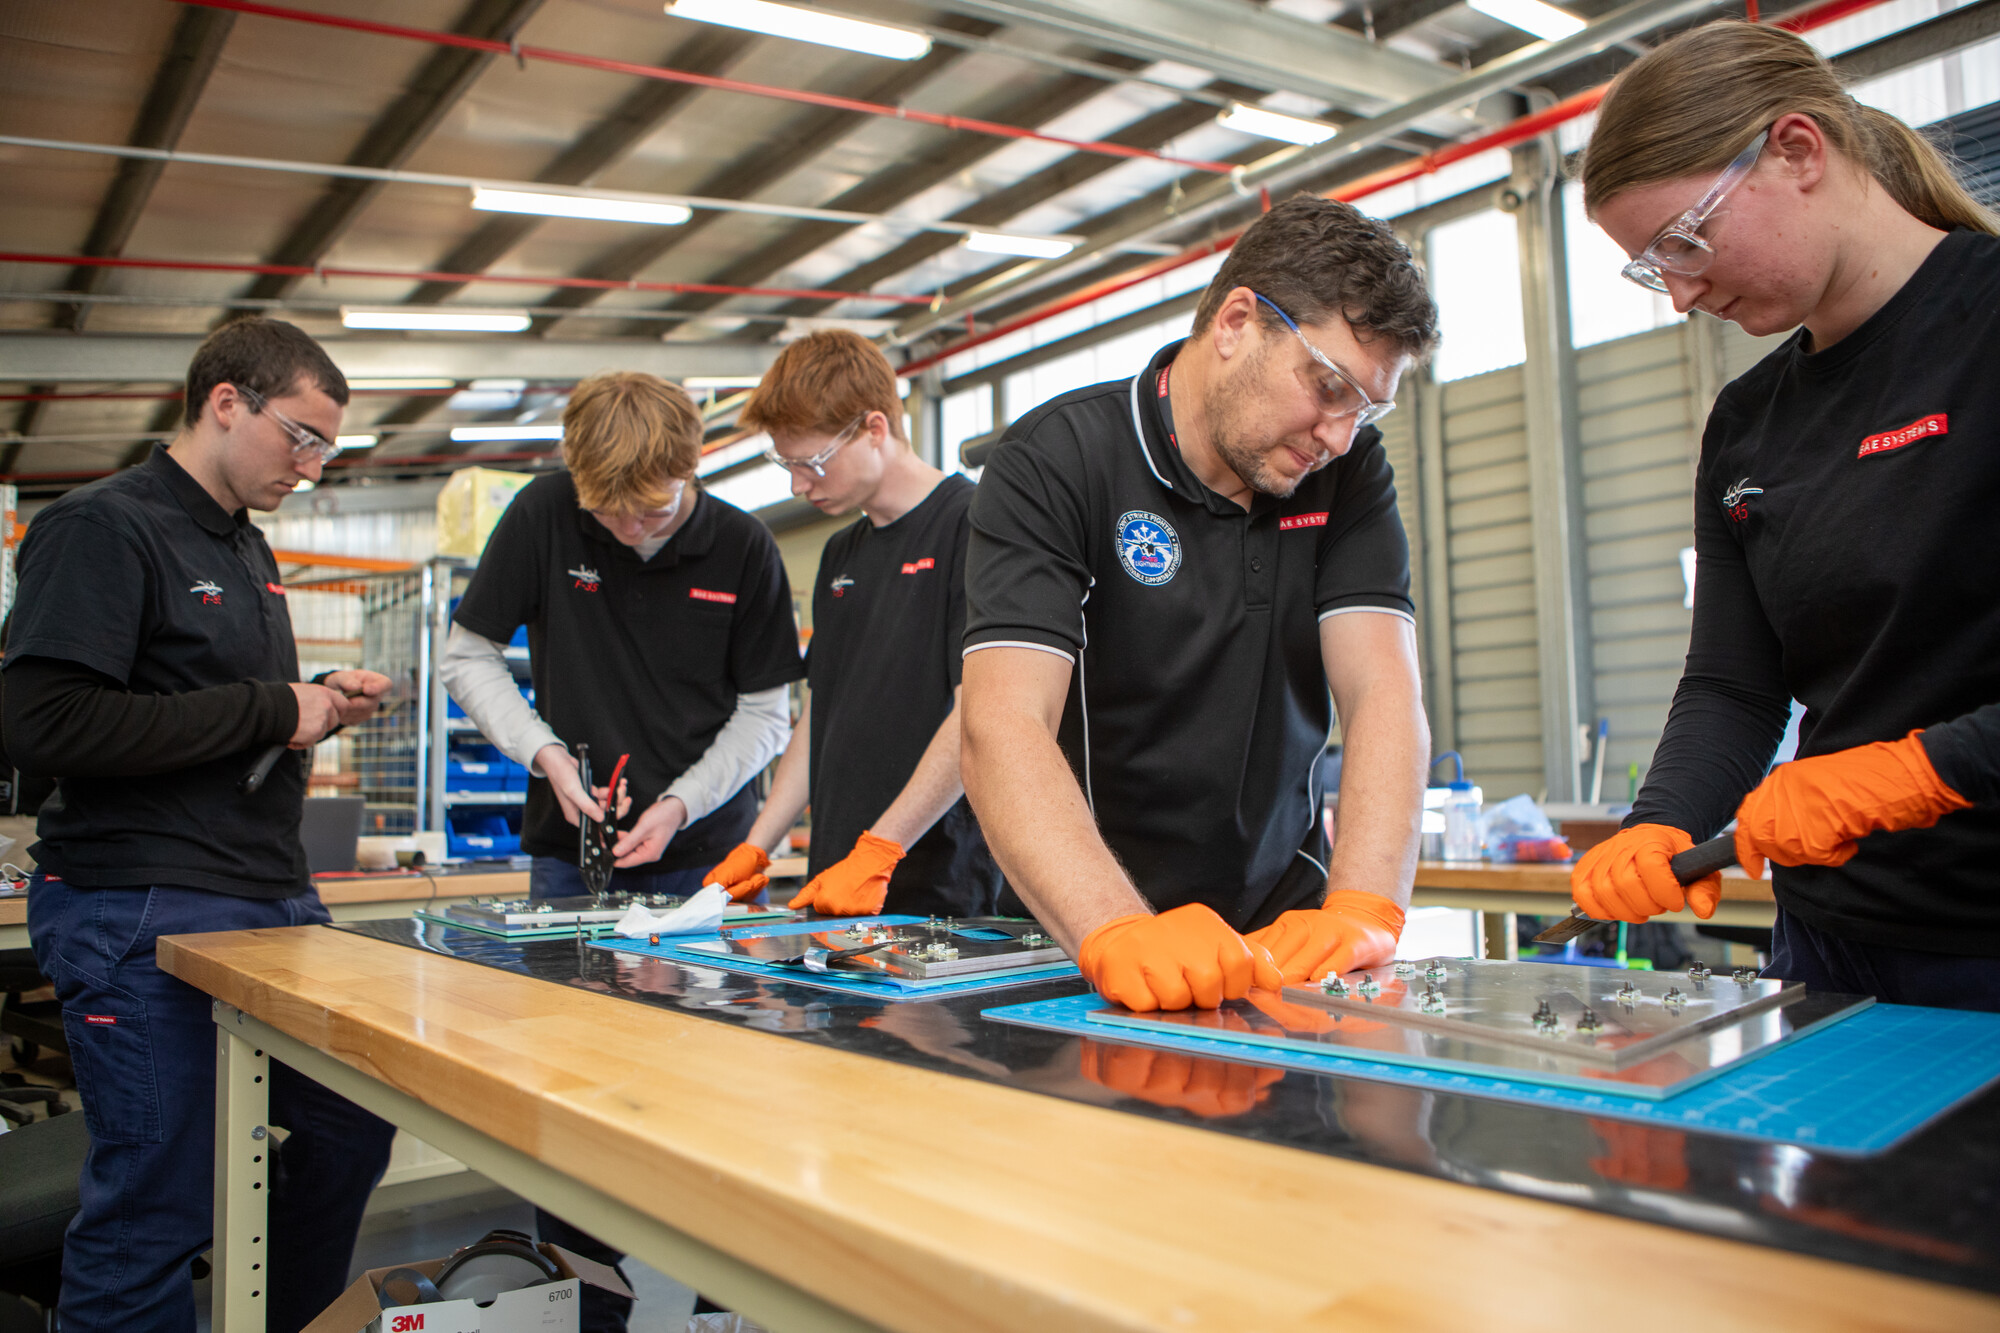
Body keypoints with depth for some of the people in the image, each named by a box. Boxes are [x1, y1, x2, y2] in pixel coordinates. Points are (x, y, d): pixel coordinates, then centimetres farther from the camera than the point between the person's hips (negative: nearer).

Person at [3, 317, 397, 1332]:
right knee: (158, 1205, 0)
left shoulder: (247, 549, 17)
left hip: (278, 904, 9)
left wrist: (317, 706, 6)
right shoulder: (101, 527, -10)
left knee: (353, 1132, 16)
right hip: (146, 918, -9)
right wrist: (271, 709, -18)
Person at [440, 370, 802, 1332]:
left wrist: (681, 802, -13)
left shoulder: (742, 548, -5)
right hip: (571, 855, 1)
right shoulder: (544, 514, -5)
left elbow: (764, 711, 0)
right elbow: (467, 656, 3)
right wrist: (546, 754, -10)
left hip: (706, 856, 0)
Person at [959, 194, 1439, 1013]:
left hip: (1283, 932, 3)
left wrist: (1363, 909, -26)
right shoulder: (1054, 461, -11)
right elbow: (1004, 725, -23)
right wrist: (1123, 936, -38)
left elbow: (1383, 693, -8)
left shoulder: (1349, 473, 3)